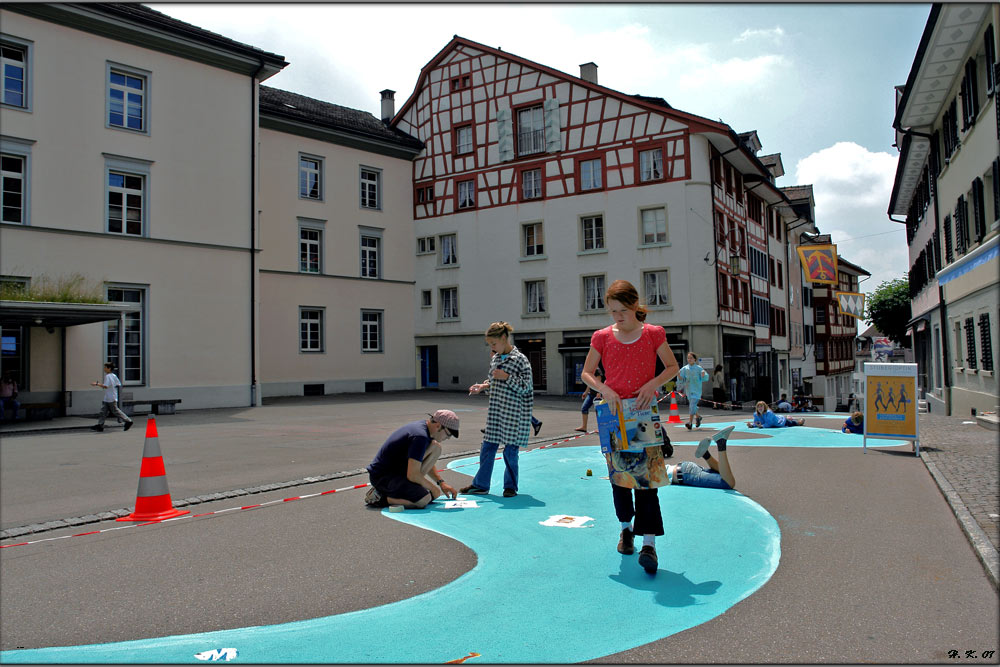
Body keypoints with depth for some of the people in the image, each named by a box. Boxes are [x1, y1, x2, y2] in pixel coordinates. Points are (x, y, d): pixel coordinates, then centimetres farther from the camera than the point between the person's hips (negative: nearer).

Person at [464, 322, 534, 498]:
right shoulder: (495, 359, 11)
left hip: (513, 412, -6)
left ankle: (510, 486, 17)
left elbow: (525, 387, -13)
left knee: (510, 450, 1)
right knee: (487, 447, 9)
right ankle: (480, 484, 20)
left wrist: (507, 377, -20)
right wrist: (483, 386, 4)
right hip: (495, 410, 7)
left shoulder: (520, 359, -11)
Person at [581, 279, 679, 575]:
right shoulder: (603, 337, 0)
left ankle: (648, 543, -8)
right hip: (613, 412, 2)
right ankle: (626, 527, 34)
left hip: (644, 410, -2)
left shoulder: (653, 334, -1)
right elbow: (586, 373, 5)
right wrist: (605, 390, -14)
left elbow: (672, 367, 7)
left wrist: (653, 383, -12)